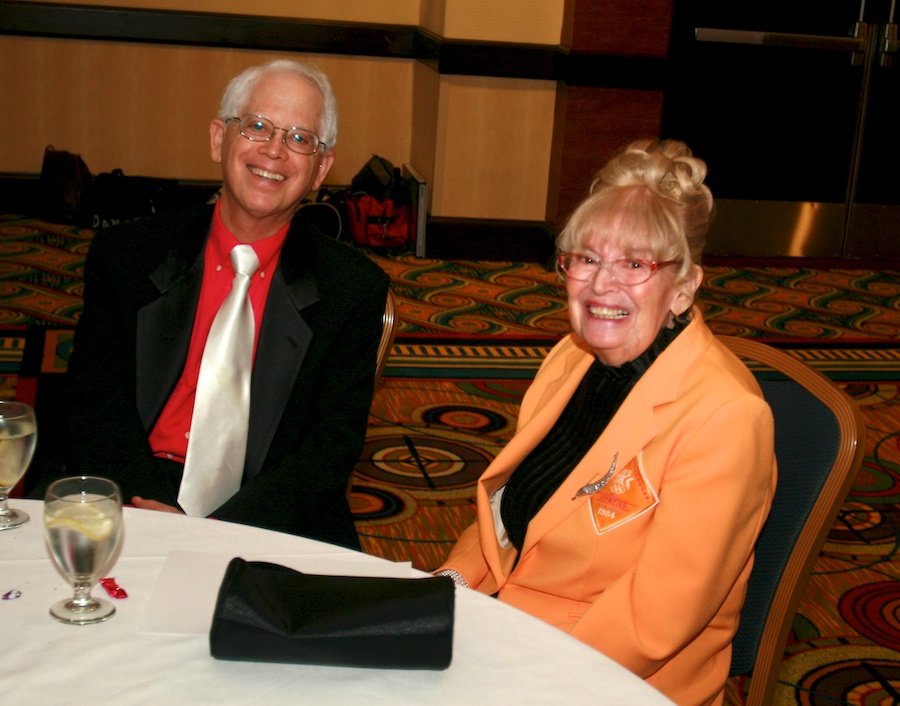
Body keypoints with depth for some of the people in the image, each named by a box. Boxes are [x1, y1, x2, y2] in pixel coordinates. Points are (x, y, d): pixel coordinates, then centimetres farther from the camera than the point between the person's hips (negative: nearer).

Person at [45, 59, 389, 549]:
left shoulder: (356, 289, 3)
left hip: (268, 521, -1)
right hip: (136, 504, 1)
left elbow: (334, 443, -2)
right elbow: (96, 401, 2)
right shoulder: (125, 255, 7)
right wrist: (159, 521, -17)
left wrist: (216, 531, -17)